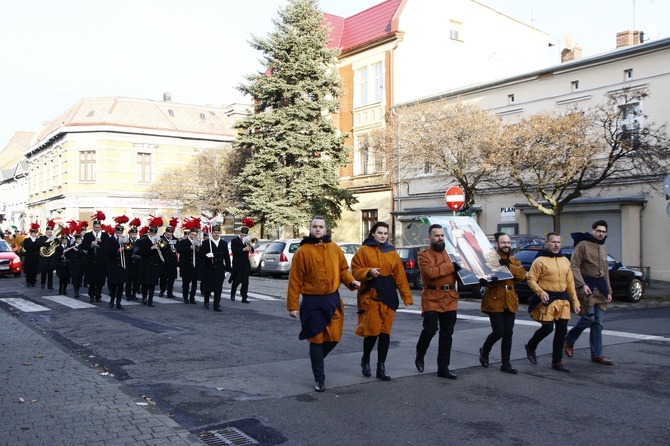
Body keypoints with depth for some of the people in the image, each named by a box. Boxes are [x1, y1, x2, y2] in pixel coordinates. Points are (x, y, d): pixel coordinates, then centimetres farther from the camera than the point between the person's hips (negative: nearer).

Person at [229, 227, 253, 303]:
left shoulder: (247, 241, 12)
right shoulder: (234, 241, -4)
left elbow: (252, 251, 9)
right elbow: (234, 251, -17)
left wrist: (250, 247, -11)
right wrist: (244, 249, -24)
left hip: (246, 264, 5)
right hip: (237, 264, -4)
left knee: (245, 282, 2)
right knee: (236, 281, 1)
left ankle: (244, 297, 5)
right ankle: (232, 294, 24)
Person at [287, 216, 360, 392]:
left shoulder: (335, 248, 6)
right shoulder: (303, 251, -6)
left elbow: (342, 269, 11)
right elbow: (295, 280, -6)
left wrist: (351, 281, -11)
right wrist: (293, 305, -7)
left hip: (333, 299, 4)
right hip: (312, 302, -3)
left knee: (334, 337, 6)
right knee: (316, 339, 4)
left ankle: (317, 359, 36)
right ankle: (319, 379, 17)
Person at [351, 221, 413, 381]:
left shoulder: (392, 252, 10)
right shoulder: (364, 251, 0)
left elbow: (400, 275, 7)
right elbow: (356, 271, -2)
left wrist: (406, 296, 2)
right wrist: (369, 272, -22)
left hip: (388, 296, 4)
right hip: (370, 296, -4)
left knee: (385, 331, 4)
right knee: (372, 330, -7)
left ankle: (381, 367, 13)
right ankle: (365, 360, 20)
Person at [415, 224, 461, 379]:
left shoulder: (450, 253, 17)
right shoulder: (424, 255, -2)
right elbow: (431, 272, -19)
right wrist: (451, 267, -18)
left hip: (450, 298, 5)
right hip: (432, 298, -5)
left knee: (447, 334, 6)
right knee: (430, 330, -11)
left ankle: (443, 367, 14)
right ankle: (420, 355, 18)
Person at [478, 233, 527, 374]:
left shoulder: (514, 261, 15)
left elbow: (522, 274, -4)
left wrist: (508, 266, -17)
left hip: (510, 301, 6)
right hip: (495, 300, -5)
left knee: (508, 334, 7)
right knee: (498, 332, -8)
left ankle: (506, 364, 16)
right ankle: (484, 351, 21)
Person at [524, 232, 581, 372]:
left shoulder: (565, 260, 12)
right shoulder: (540, 260, -7)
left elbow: (570, 282, 14)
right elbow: (531, 279, -8)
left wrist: (575, 301, 11)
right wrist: (541, 292, -23)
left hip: (563, 299, 6)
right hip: (547, 299, -6)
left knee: (562, 331, 6)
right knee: (547, 328, -6)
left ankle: (557, 361, 18)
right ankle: (530, 347, 22)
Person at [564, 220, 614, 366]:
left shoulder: (604, 248, 18)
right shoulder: (583, 245, -5)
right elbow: (574, 266, -11)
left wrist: (608, 290, 21)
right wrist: (582, 285, -19)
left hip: (600, 286, 7)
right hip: (587, 285, -7)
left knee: (598, 322, 4)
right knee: (589, 317, -15)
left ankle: (597, 355, 8)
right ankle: (569, 340, 9)